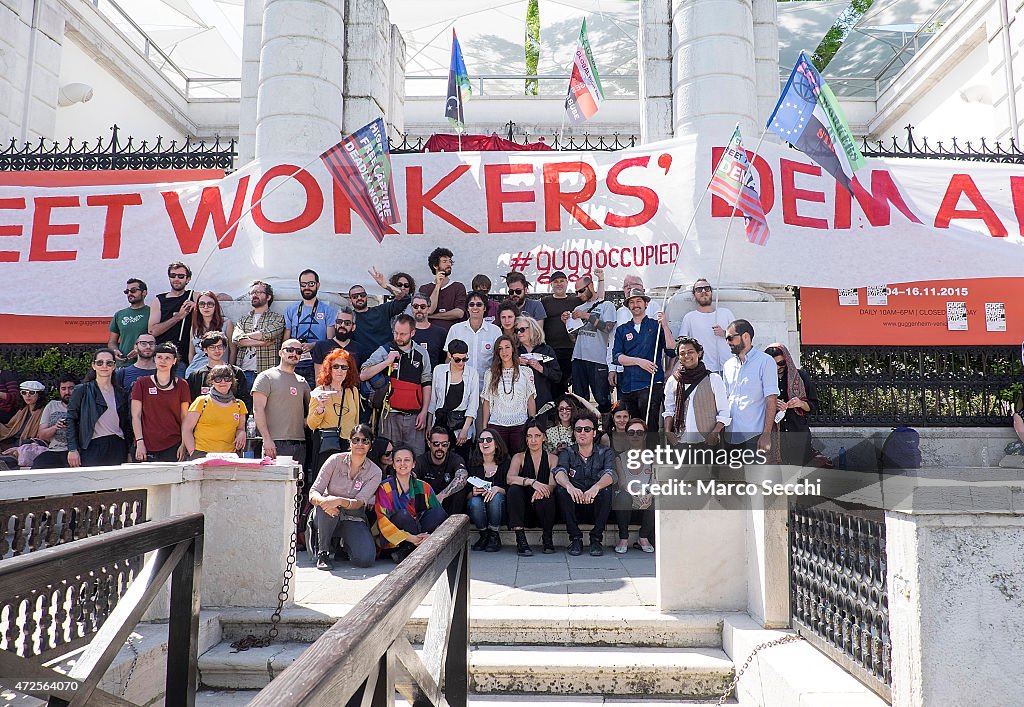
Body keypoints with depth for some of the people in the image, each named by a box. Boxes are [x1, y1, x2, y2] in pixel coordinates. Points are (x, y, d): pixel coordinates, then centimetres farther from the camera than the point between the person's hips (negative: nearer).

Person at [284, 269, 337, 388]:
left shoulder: (327, 310, 9)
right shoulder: (291, 310, 18)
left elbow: (331, 340, 3)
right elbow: (286, 340, 16)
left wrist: (312, 345, -14)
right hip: (294, 365, 2)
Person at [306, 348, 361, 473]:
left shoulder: (353, 391, 11)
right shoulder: (319, 391, 2)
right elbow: (311, 425, -2)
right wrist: (320, 408, -18)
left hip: (349, 446, 3)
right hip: (326, 448, -3)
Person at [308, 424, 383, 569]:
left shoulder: (375, 472, -6)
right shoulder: (335, 460, -7)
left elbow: (359, 503, -18)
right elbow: (313, 493, -12)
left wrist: (340, 501, -39)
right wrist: (323, 501, -37)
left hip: (353, 519, 1)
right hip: (327, 516, -1)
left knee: (366, 559, -23)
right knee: (326, 506, -37)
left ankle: (346, 544, 13)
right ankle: (323, 552, -14)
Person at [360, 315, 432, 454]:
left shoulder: (422, 353, 9)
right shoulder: (384, 351, 2)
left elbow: (426, 384, 12)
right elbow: (363, 375, -5)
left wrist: (424, 412, 5)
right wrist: (387, 362, -13)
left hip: (414, 416, 2)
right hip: (391, 415, -1)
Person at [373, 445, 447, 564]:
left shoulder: (423, 487, 5)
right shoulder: (385, 488, -7)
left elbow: (439, 517, -1)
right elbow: (383, 522, -15)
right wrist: (409, 538, -26)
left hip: (416, 534, 4)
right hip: (391, 540, -4)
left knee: (439, 512, -17)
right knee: (402, 515, -31)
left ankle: (405, 553, -18)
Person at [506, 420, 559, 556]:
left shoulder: (552, 458, 7)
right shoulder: (519, 457, 6)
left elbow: (552, 485, -8)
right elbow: (509, 479, -14)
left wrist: (542, 490, -32)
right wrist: (531, 482, -31)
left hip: (542, 508, 0)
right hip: (524, 507, 1)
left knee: (546, 498, -33)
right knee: (514, 489, -28)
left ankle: (547, 538, -6)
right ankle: (521, 540, -27)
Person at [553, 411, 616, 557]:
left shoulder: (605, 452, 2)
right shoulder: (567, 453, 4)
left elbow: (610, 474, -19)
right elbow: (559, 472, -17)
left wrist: (596, 487, -42)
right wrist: (569, 486, -42)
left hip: (596, 504, -1)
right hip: (574, 505, 1)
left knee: (606, 490, -30)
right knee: (561, 490, -27)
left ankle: (596, 539, -15)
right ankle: (575, 538, -15)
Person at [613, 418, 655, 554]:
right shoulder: (620, 458, 6)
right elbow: (622, 483, -10)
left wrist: (649, 495, -29)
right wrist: (635, 495, -32)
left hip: (645, 501, 1)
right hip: (625, 502, -1)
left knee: (655, 500, -32)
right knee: (624, 496, -35)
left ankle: (643, 538, -8)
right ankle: (623, 539, -19)